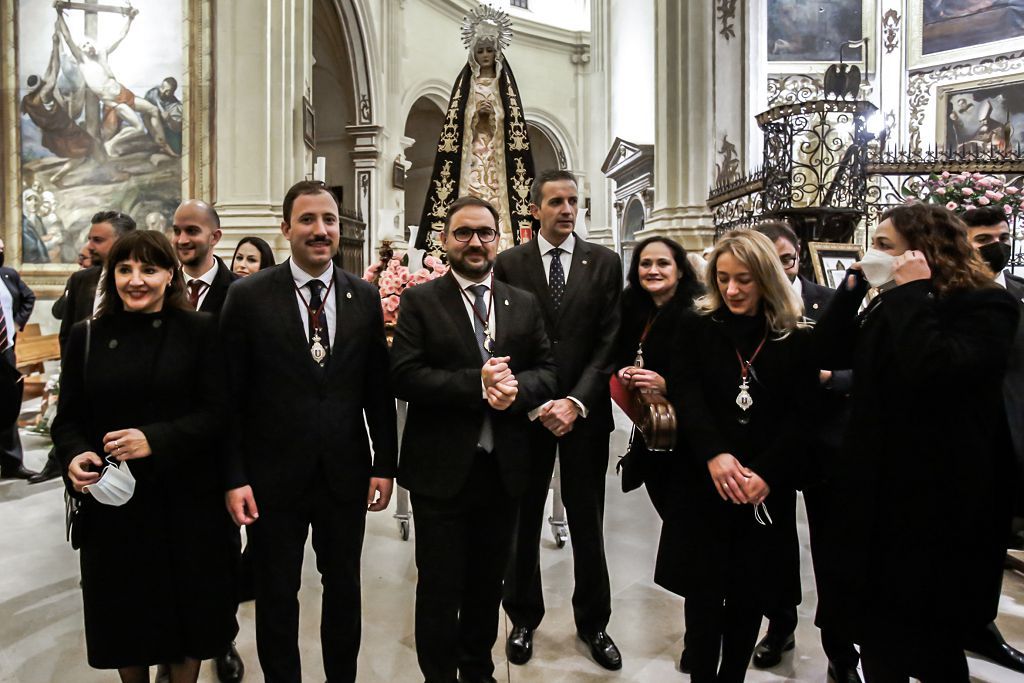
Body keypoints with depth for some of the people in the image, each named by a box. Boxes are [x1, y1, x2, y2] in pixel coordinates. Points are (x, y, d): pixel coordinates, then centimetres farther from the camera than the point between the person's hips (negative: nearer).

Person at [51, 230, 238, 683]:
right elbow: (67, 420, 7)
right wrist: (74, 457, -13)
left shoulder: (199, 332, -4)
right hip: (111, 501, 2)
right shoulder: (87, 337, 4)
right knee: (123, 613, 15)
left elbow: (216, 413, -8)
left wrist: (156, 439, -21)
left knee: (186, 609, 12)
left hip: (186, 501, -2)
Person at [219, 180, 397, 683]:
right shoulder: (248, 297, -6)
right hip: (274, 476, -2)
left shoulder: (365, 297, 1)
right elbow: (231, 396, -6)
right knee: (276, 598, 15)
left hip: (346, 474, 2)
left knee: (344, 590, 18)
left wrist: (384, 463, 2)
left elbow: (378, 389, 3)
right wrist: (234, 477, -9)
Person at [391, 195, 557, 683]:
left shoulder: (525, 304, 7)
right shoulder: (419, 302, -4)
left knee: (488, 583, 20)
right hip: (441, 469, -3)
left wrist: (515, 386, -18)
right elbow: (405, 377, -13)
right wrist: (477, 383, -22)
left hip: (504, 468, 4)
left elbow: (547, 371, 3)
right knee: (440, 588, 10)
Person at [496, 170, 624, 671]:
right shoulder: (509, 264, 1)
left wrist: (577, 401, -12)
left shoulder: (604, 263, 3)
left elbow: (610, 341, -2)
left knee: (587, 523, 12)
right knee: (523, 521, 12)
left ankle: (593, 622, 30)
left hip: (585, 411, 1)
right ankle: (523, 618, 32)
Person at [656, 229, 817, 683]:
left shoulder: (796, 338, 2)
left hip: (767, 491, 1)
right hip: (702, 485, 0)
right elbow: (684, 395, -10)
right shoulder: (696, 327, 2)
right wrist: (714, 454, -25)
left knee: (749, 597, 11)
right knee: (703, 596, 5)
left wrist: (765, 473, -16)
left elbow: (802, 415, -3)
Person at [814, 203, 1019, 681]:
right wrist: (855, 283, -2)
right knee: (875, 627, 15)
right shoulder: (888, 307, 11)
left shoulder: (985, 305, -13)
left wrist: (912, 293, -23)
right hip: (878, 492, 7)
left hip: (939, 500, -7)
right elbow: (830, 352, 2)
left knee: (929, 640, 9)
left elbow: (933, 372, -31)